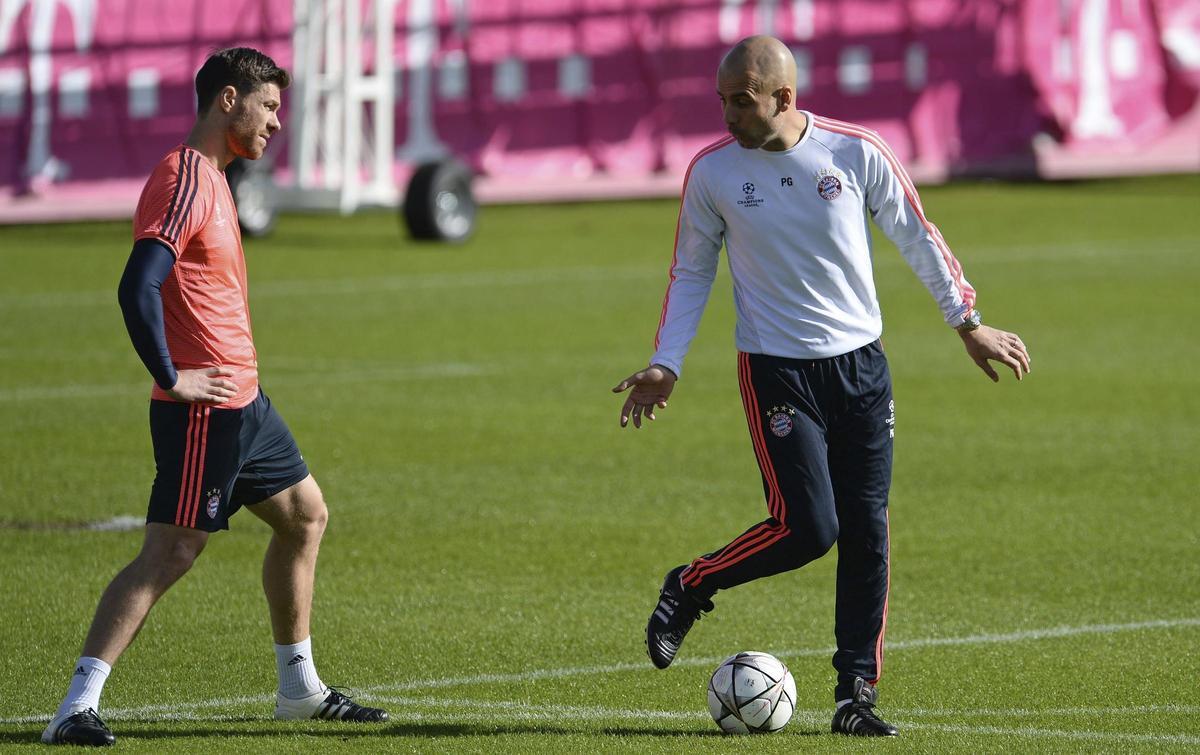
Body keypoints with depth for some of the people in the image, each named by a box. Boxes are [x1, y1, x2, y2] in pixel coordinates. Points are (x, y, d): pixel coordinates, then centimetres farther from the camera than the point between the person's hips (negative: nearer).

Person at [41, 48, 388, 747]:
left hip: (243, 401, 11)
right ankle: (78, 708, -15)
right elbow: (138, 289, -26)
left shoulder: (212, 178, 16)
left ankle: (300, 687, 30)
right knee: (170, 552, -13)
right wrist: (173, 379, -22)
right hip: (205, 407, -11)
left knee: (305, 515, 19)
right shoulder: (184, 181, -16)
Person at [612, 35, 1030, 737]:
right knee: (806, 527, -14)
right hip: (776, 369, -2)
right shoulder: (712, 171, -5)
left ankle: (857, 692, 8)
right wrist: (666, 364, 1)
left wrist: (968, 322, 9)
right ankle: (689, 588, 10)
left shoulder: (857, 152, -6)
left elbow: (918, 238, 7)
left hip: (861, 363, 2)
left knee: (867, 533, 0)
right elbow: (692, 272, 8)